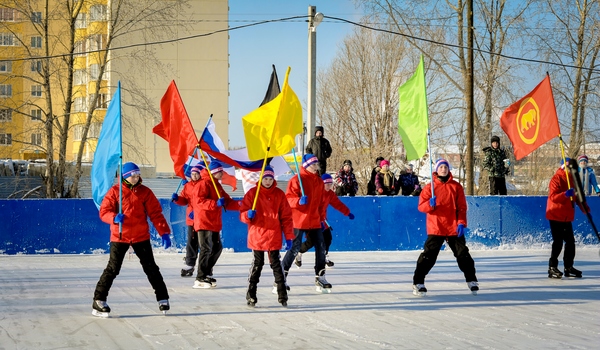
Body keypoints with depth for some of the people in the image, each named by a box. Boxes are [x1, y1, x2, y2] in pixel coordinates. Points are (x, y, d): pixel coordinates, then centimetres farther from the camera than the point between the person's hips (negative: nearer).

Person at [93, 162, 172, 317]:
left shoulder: (145, 192, 2)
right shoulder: (115, 191, -3)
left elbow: (156, 214, 1)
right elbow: (104, 211, -7)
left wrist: (164, 232, -8)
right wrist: (114, 218, -29)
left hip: (141, 237, 2)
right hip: (119, 237, -2)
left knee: (151, 268, 6)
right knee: (113, 269, -7)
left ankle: (162, 298, 17)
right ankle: (99, 301, 0)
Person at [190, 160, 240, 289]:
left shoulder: (217, 185, 19)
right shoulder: (204, 183, -11)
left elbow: (227, 202, 17)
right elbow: (198, 200, -24)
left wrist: (240, 204, 1)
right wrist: (216, 203, -32)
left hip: (214, 223, 10)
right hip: (204, 222, -10)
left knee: (217, 248, 12)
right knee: (206, 249, -10)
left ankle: (207, 273, 23)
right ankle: (200, 279, -7)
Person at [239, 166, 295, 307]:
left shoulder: (279, 194, 4)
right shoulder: (252, 193, 1)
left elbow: (286, 216, 6)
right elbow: (242, 213, 1)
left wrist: (289, 236, 2)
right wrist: (248, 215, -23)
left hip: (274, 237, 1)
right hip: (257, 236, -1)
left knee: (276, 265, 1)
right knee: (257, 265, 5)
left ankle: (282, 295, 5)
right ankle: (251, 295, 13)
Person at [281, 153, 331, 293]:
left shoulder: (319, 181, 13)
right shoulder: (297, 180, -8)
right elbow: (288, 198, -13)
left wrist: (321, 219, 20)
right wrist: (299, 201, -31)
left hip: (314, 221, 7)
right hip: (298, 220, -7)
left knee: (321, 247, 6)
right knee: (294, 249, -8)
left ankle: (320, 278, 18)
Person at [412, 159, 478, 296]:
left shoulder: (456, 187, 6)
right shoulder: (429, 187, 2)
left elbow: (462, 207, 5)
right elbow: (421, 206, -1)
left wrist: (461, 223, -6)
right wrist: (430, 204, -22)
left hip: (454, 228, 2)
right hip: (435, 228, -2)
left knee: (463, 254, 5)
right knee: (429, 256, -7)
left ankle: (471, 280, 19)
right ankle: (418, 282, 0)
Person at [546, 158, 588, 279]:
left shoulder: (571, 178, 13)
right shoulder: (556, 179, -14)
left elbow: (575, 195, 23)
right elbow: (553, 197, -24)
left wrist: (582, 206, 16)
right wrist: (565, 194, -38)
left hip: (567, 216, 9)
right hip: (556, 215, -9)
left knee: (570, 241, 10)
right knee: (558, 242, -10)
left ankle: (568, 267, 19)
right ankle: (552, 268, -3)